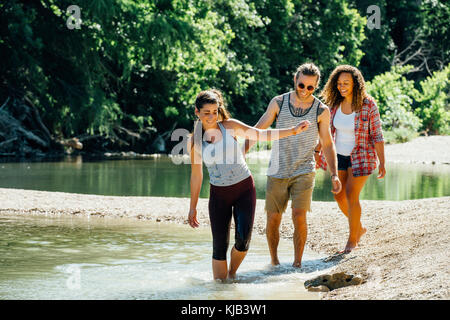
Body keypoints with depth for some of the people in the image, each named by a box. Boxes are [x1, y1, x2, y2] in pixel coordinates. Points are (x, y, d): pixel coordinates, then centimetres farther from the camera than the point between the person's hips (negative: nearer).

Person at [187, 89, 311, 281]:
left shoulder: (229, 126, -3)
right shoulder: (194, 141, 0)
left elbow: (261, 135, -1)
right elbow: (196, 175, 9)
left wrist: (292, 131, -9)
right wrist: (193, 207, 12)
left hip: (244, 188, 0)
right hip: (219, 194, 0)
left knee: (243, 239, -12)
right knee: (219, 245, -4)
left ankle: (232, 273, 15)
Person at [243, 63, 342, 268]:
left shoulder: (321, 110, -2)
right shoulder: (278, 103, -1)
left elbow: (328, 144, 5)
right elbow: (257, 131, 3)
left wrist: (334, 175, -4)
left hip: (304, 172, -1)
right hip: (277, 172, 1)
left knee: (299, 216, -17)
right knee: (273, 219, 1)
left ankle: (297, 263, -5)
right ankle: (273, 261, 22)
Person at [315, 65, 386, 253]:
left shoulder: (368, 105, -17)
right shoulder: (334, 104, -4)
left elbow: (377, 135, -14)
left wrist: (382, 163, -17)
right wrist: (317, 152, 10)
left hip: (361, 156, -5)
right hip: (339, 156, 5)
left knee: (351, 196, -8)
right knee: (339, 196, 8)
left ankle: (352, 239, 9)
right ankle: (359, 228, 32)